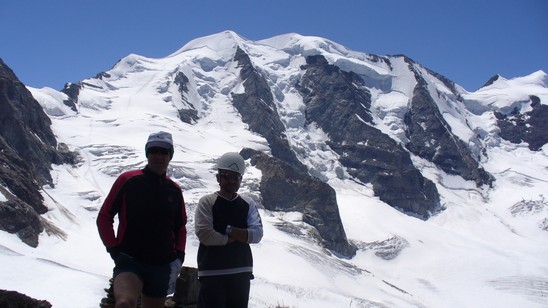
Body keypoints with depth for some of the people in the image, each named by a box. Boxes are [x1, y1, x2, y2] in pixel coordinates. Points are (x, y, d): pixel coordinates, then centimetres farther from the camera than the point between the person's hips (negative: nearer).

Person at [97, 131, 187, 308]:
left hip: (162, 267, 5)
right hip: (129, 262, -5)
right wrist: (113, 249, -7)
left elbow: (180, 227, 21)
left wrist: (179, 256, 8)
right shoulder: (128, 180, -4)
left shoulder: (174, 190, 8)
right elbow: (104, 217, 1)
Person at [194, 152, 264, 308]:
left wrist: (228, 230, -14)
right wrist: (239, 237, -8)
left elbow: (257, 234, -3)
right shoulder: (207, 202, -3)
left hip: (241, 271, 4)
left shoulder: (248, 205, 9)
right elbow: (204, 234, -16)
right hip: (212, 272, -4)